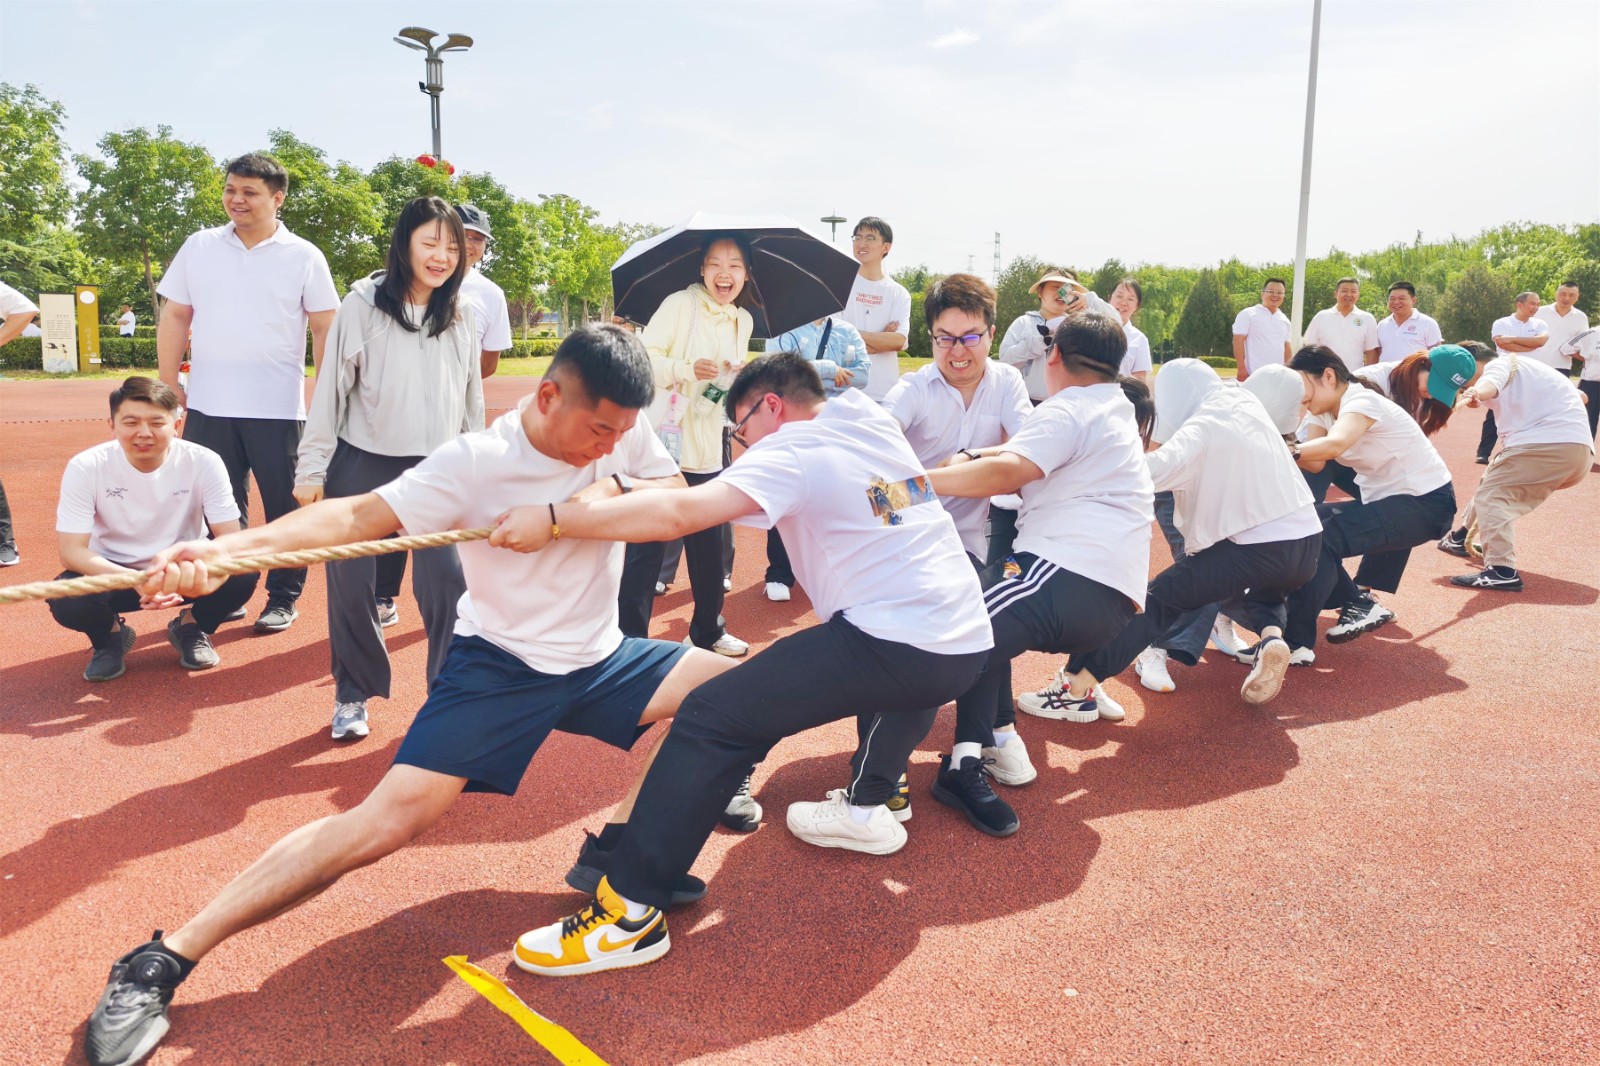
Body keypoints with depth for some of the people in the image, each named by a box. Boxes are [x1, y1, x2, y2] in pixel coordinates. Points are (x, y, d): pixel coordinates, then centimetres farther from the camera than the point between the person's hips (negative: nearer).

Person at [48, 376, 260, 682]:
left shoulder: (204, 462, -19)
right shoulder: (85, 467, -19)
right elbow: (71, 550, -20)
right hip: (114, 572, 0)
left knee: (242, 575, -28)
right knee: (66, 598, -31)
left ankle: (190, 628, 6)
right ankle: (110, 636, 7)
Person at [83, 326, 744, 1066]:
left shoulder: (625, 430, -6)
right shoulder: (477, 462, -21)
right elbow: (360, 514, -29)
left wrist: (615, 489, -17)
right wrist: (225, 548, -44)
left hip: (598, 659, 6)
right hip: (499, 665, -6)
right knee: (391, 817, -20)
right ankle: (160, 963, -7)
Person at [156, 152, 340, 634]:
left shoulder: (304, 257, 0)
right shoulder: (199, 247, 7)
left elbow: (324, 328, 0)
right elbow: (175, 317, 11)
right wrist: (169, 384, 6)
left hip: (278, 408, -2)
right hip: (208, 406, 3)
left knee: (284, 507, 3)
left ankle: (284, 598, 15)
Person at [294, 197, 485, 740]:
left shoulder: (463, 315, 4)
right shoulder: (363, 304, -7)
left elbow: (472, 398, 11)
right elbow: (330, 388, -5)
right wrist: (311, 469, -6)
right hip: (361, 466, -1)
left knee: (448, 581, -7)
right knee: (350, 584, 7)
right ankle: (353, 695, 25)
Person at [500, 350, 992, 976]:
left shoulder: (791, 452, -4)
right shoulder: (877, 425, 17)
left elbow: (680, 513, -17)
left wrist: (553, 520, -14)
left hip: (898, 652, -8)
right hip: (969, 643, 9)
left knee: (713, 718, -9)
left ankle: (631, 914, -8)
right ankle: (871, 803, 40)